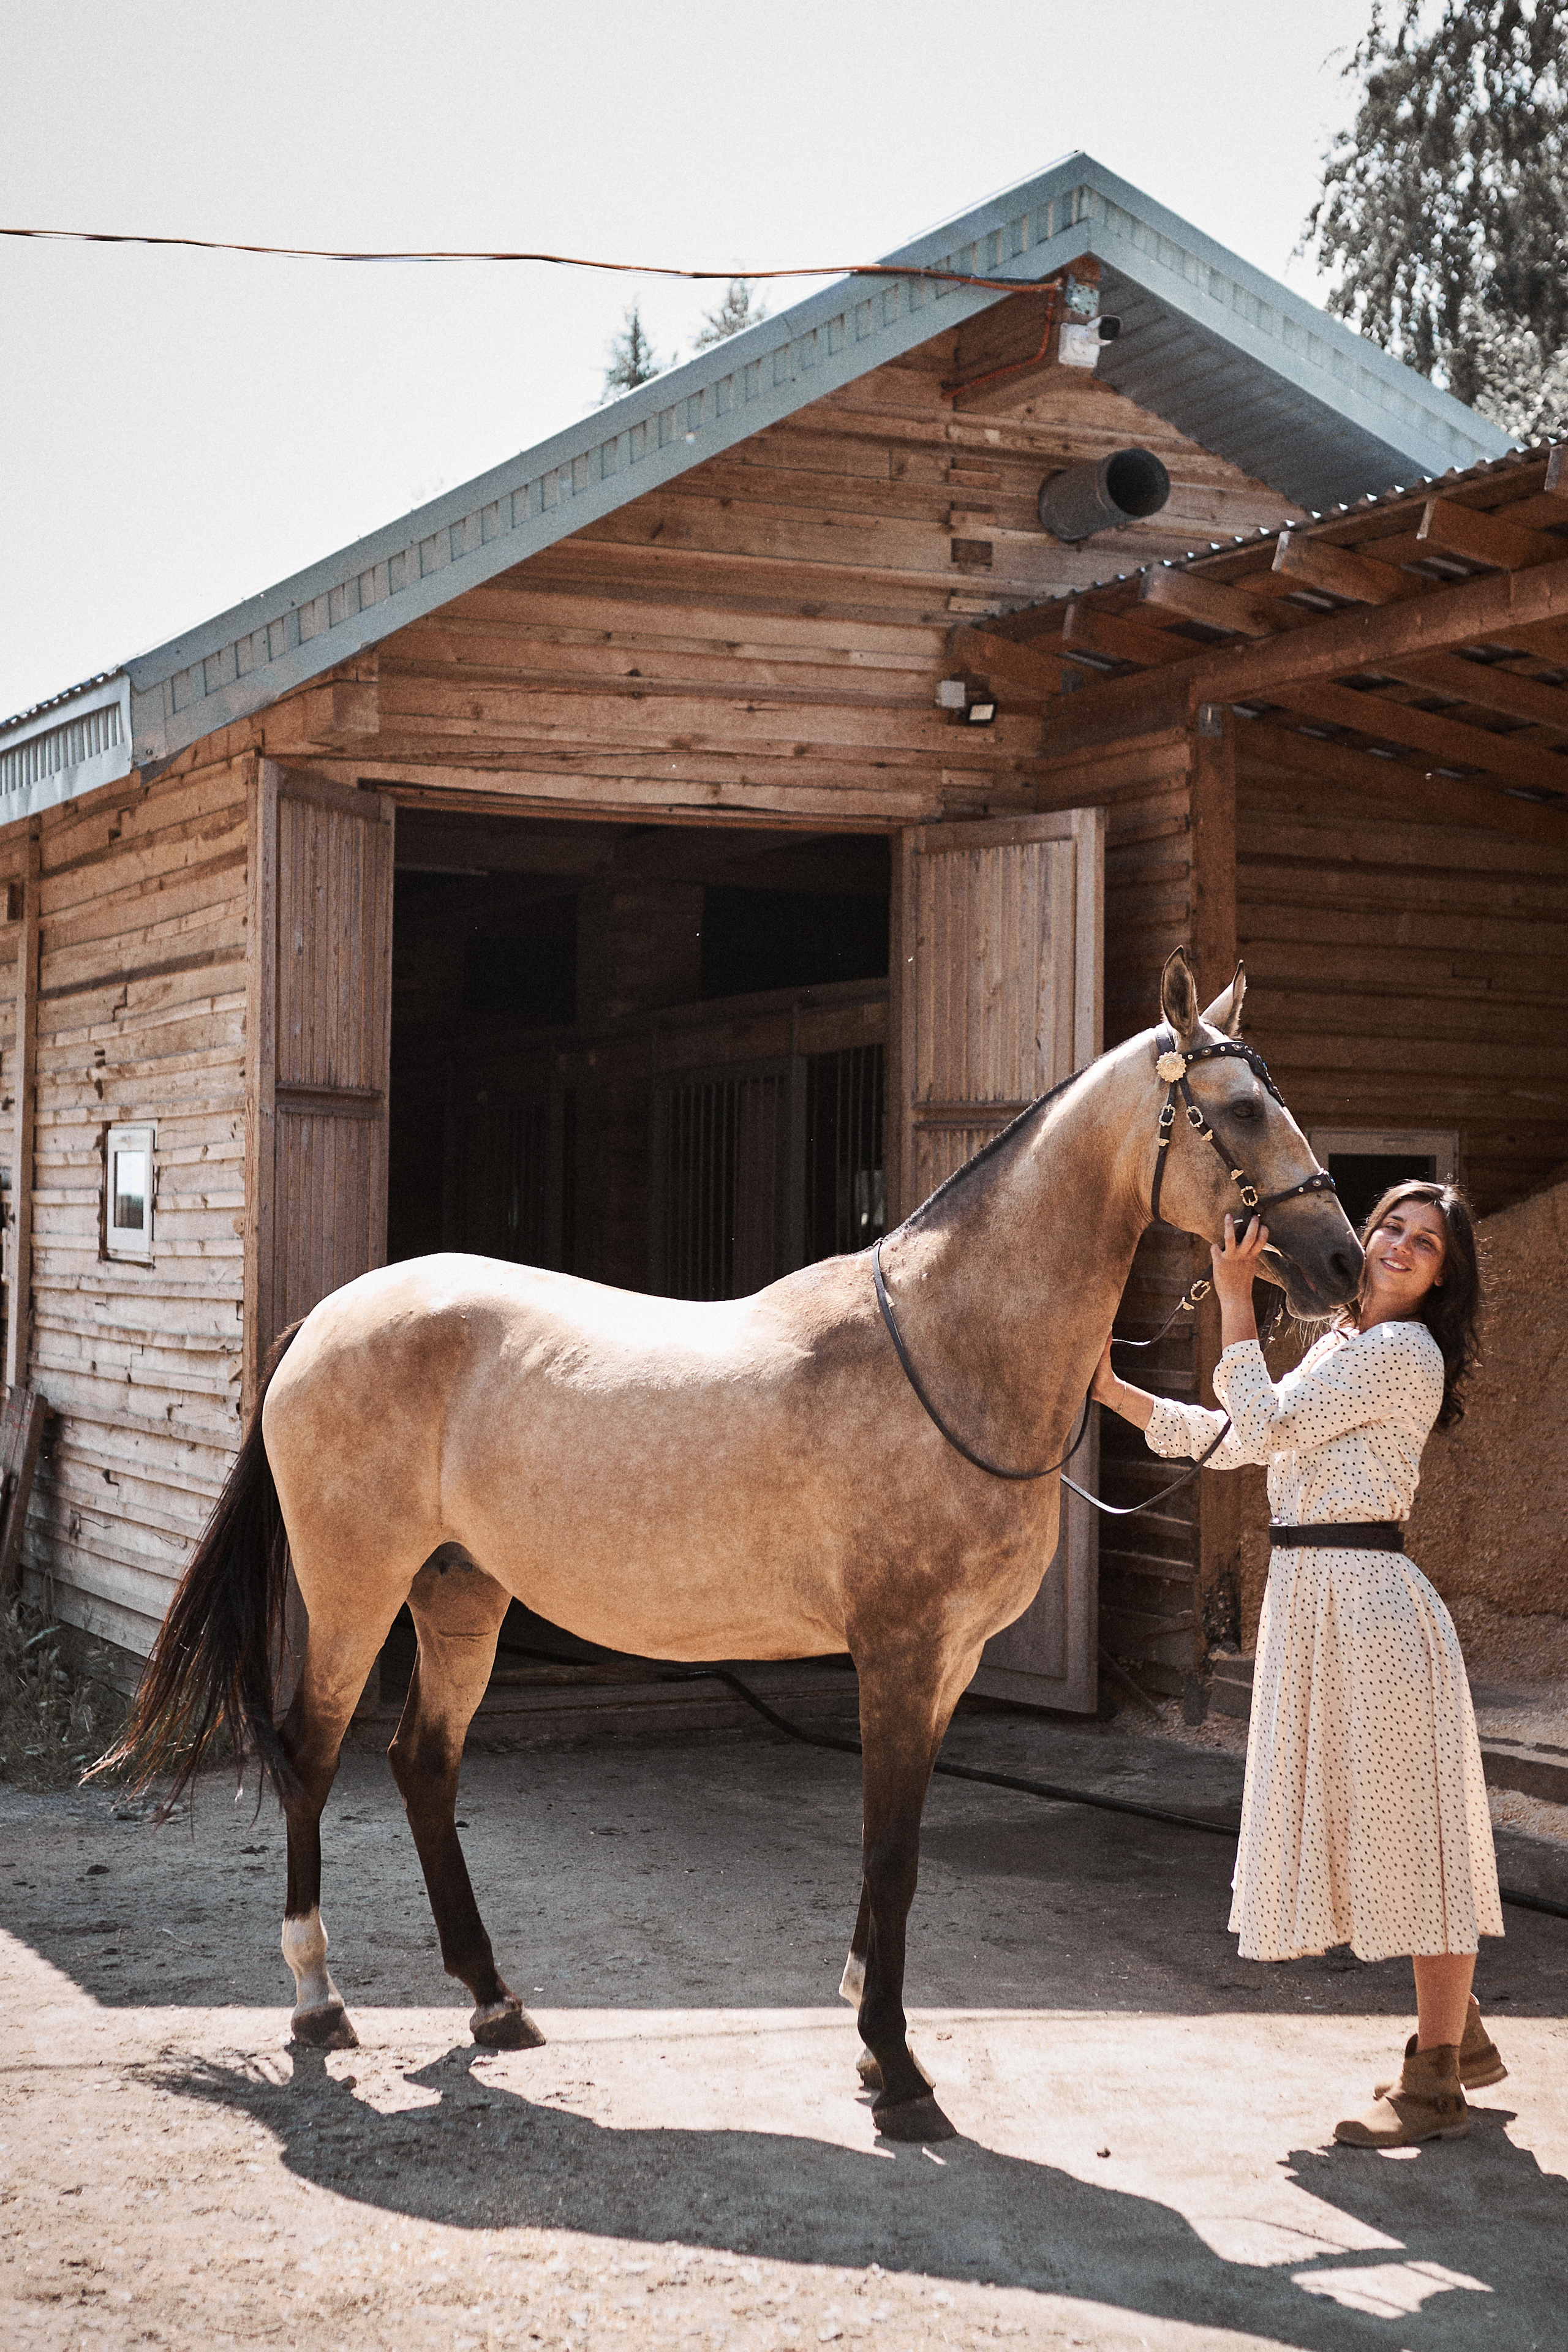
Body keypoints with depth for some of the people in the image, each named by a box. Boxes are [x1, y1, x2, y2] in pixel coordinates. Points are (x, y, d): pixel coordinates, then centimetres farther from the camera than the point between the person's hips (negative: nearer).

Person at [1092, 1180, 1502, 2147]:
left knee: (1409, 1825, -2)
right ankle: (1462, 2037, 31)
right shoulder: (1340, 1347, 17)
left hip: (1369, 1598, -10)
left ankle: (1438, 2084, 8)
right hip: (1311, 1596, 10)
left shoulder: (1402, 1352, -12)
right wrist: (1110, 1388, 12)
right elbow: (1226, 1440, 18)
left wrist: (1236, 1297, -13)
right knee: (1368, 1823, 16)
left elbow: (1265, 1429, -15)